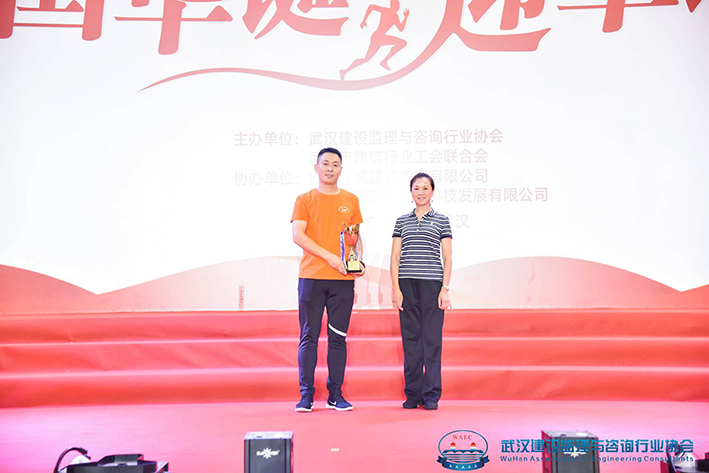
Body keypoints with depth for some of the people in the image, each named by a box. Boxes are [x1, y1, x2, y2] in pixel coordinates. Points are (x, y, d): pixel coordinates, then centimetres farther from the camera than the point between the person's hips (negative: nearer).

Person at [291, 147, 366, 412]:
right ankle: (306, 395, 8)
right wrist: (329, 256, -15)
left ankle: (335, 395, 14)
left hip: (342, 279, 2)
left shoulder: (351, 200, 14)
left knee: (338, 338, 5)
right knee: (309, 336, 0)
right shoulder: (305, 200, 6)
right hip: (311, 276, -2)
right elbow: (297, 235, -5)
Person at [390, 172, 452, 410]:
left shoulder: (441, 220, 8)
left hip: (432, 283, -2)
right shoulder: (402, 221, 13)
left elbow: (447, 258, 5)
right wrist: (395, 288, -1)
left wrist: (445, 288, -5)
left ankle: (431, 394, 7)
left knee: (432, 338, -2)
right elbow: (395, 256, 9)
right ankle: (412, 394, 12)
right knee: (410, 337, 4)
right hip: (407, 284, 2)